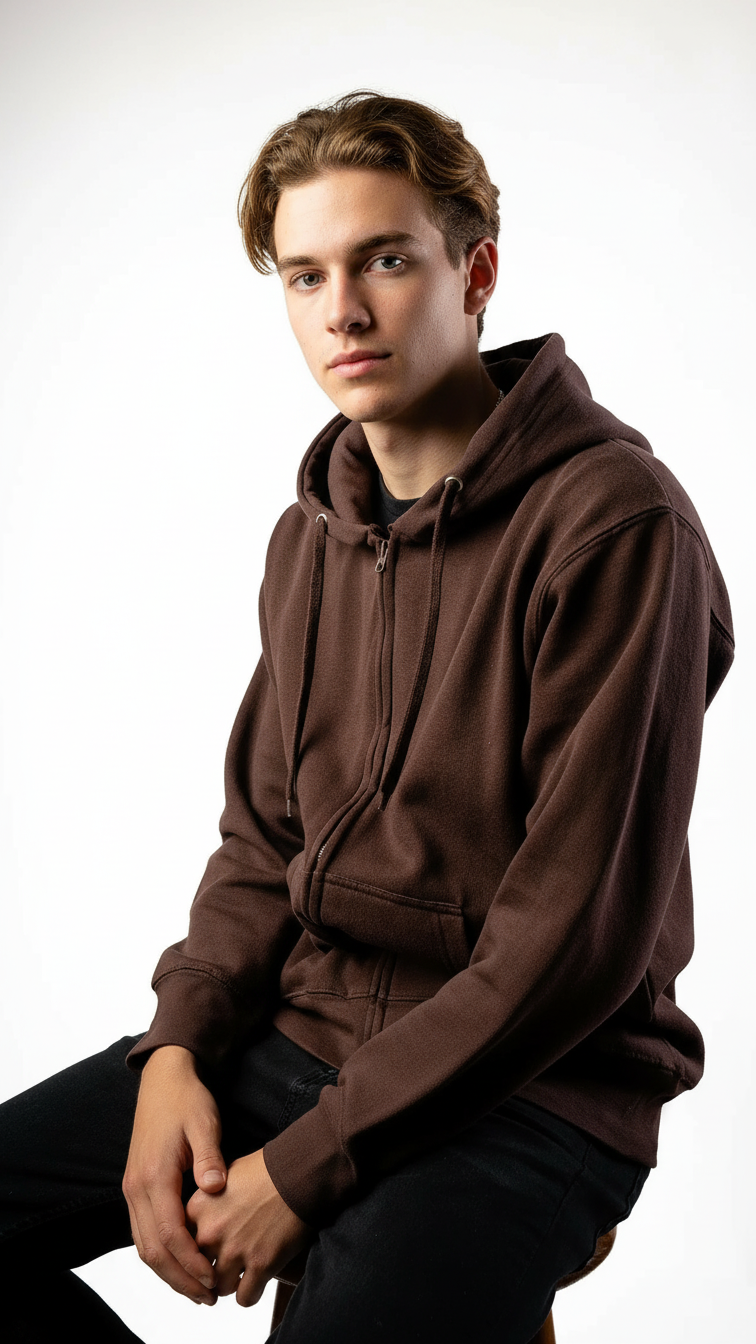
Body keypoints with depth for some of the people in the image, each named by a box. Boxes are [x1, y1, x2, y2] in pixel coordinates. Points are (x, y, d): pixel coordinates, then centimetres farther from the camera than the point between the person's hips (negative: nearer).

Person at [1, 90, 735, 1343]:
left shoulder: (615, 523, -16)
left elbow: (577, 932, -19)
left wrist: (309, 1160, -16)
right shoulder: (313, 531, 9)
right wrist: (177, 1046, -4)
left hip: (533, 1089, -6)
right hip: (298, 1032, 7)